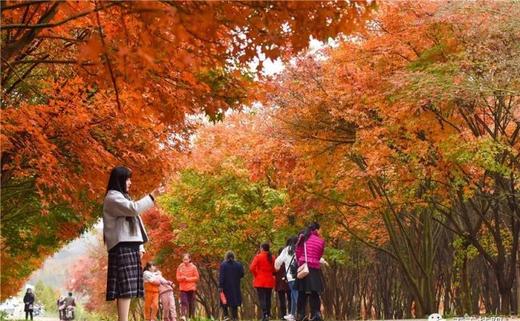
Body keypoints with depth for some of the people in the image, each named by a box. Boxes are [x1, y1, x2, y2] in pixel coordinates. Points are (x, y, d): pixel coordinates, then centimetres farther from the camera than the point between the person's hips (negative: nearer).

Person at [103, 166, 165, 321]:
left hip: (129, 246, 10)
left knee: (126, 288, 3)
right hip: (122, 246, -10)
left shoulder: (121, 197, 28)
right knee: (126, 286, -18)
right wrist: (152, 196, -13)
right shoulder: (113, 197, -5)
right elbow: (133, 208, -18)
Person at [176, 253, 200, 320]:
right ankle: (183, 316, -24)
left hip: (191, 288, 0)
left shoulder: (193, 267, -2)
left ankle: (191, 317, 15)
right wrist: (182, 278, -17)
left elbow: (196, 277, -2)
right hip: (183, 288, 0)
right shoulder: (180, 267, 2)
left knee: (191, 303, 5)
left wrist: (188, 279, -13)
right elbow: (178, 278, 4)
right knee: (184, 302, -14)